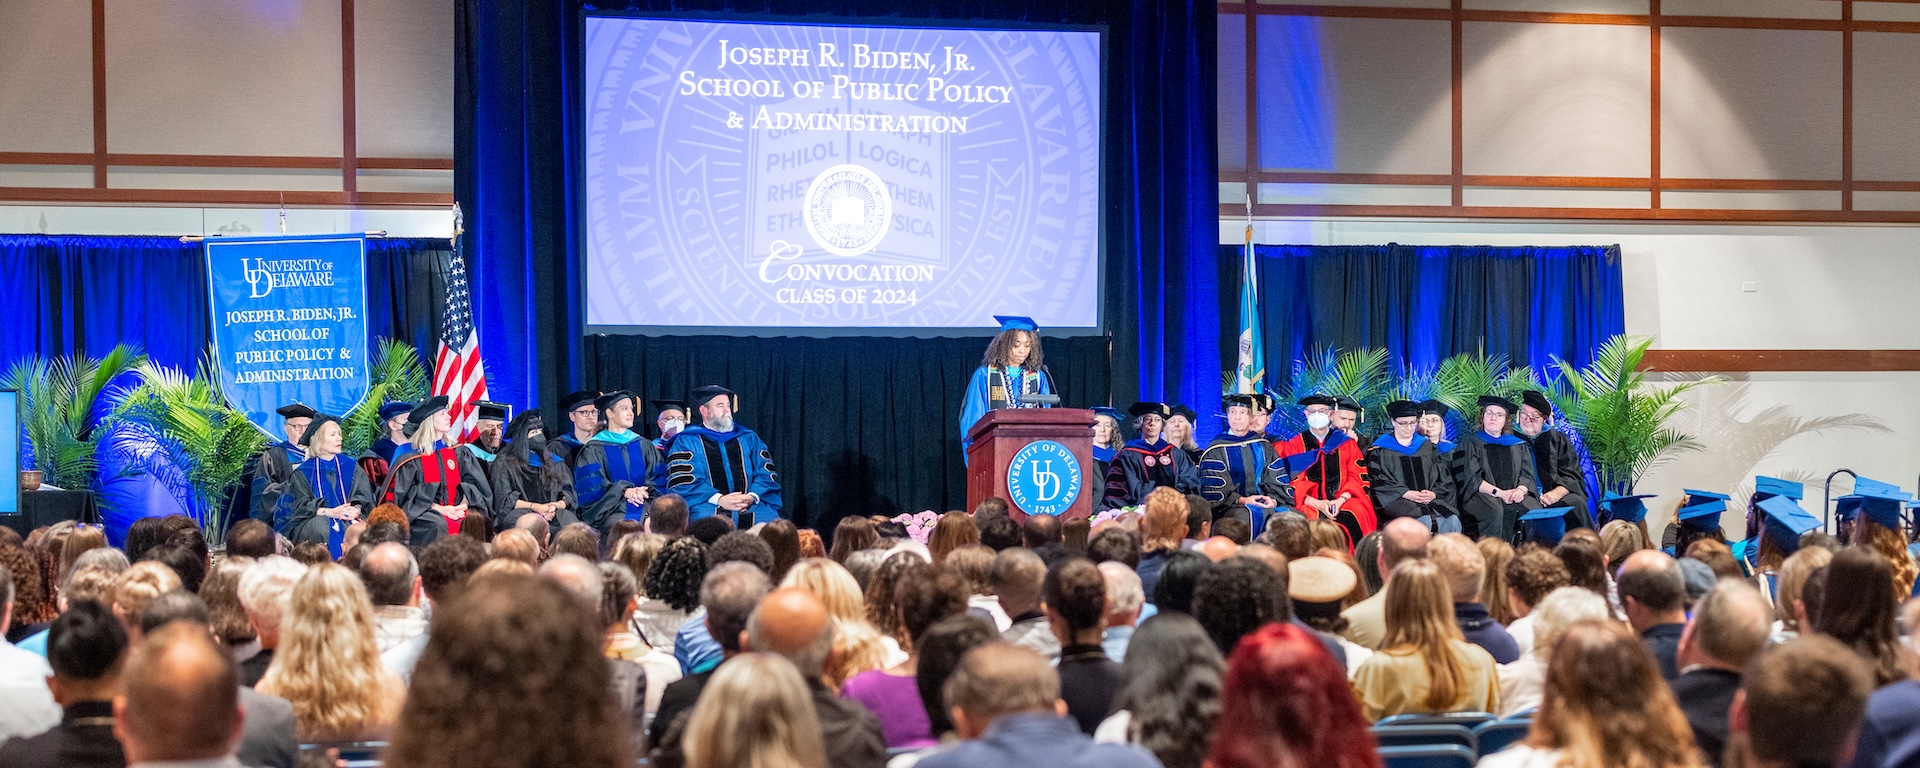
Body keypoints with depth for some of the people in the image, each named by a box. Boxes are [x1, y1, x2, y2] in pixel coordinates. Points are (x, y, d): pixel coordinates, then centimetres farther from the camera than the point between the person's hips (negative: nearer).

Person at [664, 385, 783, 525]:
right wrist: (719, 499, -17)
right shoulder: (685, 442, 10)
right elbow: (681, 480, -3)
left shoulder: (749, 439, 22)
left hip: (751, 506, 3)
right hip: (708, 504, -3)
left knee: (769, 518, -30)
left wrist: (752, 496, -10)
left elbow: (766, 474, 12)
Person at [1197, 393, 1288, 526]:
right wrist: (1241, 500, -17)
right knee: (1243, 515, -41)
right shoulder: (1215, 450, 6)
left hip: (1263, 504, 4)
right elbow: (1214, 489, -3)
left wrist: (1273, 499, -10)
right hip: (1229, 508, -4)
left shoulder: (1263, 446, 18)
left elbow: (1276, 480, 11)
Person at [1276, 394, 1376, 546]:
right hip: (1309, 503, -1)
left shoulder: (1347, 443, 15)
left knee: (1358, 512, -31)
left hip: (1343, 501, 1)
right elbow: (1293, 482, 3)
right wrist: (1316, 503, -13)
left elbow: (1356, 477, 8)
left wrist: (1340, 500, -11)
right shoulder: (1294, 445, 12)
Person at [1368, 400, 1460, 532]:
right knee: (1424, 521, -35)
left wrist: (1433, 494, -7)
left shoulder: (1427, 446, 21)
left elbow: (1442, 478, 16)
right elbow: (1377, 480, -1)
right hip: (1398, 501, -4)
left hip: (1430, 500, 4)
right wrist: (1406, 493, -14)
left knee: (1452, 520, -26)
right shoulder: (1381, 449, 9)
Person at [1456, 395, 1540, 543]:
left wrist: (1521, 489, -11)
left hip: (1515, 495, 3)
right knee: (1495, 511, -38)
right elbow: (1471, 478, -1)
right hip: (1482, 495, -3)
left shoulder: (1518, 446, 23)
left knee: (1534, 510, -29)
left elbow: (1528, 475, 13)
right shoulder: (1471, 443, 12)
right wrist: (1498, 492, -15)